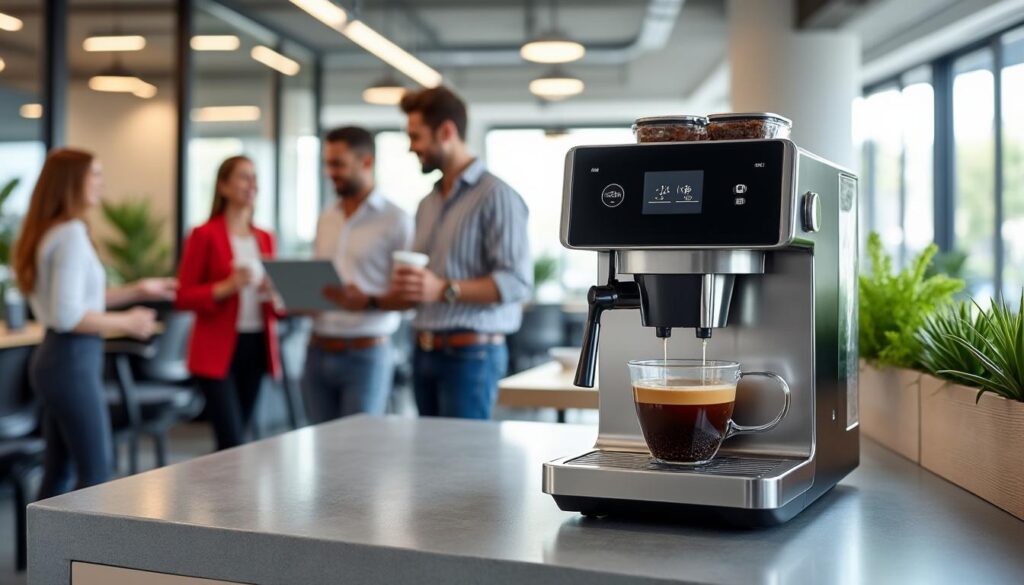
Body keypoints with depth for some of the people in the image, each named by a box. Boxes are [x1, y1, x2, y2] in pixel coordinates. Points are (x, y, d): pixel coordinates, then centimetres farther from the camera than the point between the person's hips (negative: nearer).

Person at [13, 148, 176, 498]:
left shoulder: (50, 231, 13)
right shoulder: (71, 234, -17)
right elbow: (68, 316, -23)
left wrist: (136, 291, 18)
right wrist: (126, 323, -12)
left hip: (54, 357, 10)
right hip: (73, 360, -10)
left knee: (60, 470, 15)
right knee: (96, 471, -1)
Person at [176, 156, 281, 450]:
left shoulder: (264, 238, 11)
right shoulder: (205, 235, -6)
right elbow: (184, 297, -8)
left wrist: (277, 296, -5)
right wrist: (227, 287, -22)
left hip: (257, 346, 6)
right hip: (218, 349, -6)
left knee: (237, 439, 10)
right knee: (232, 444, -10)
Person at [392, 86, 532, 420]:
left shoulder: (496, 196, -9)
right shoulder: (428, 204, 16)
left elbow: (517, 282, -18)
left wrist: (445, 289, -26)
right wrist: (406, 287, 0)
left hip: (470, 354, -7)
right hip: (425, 352, 7)